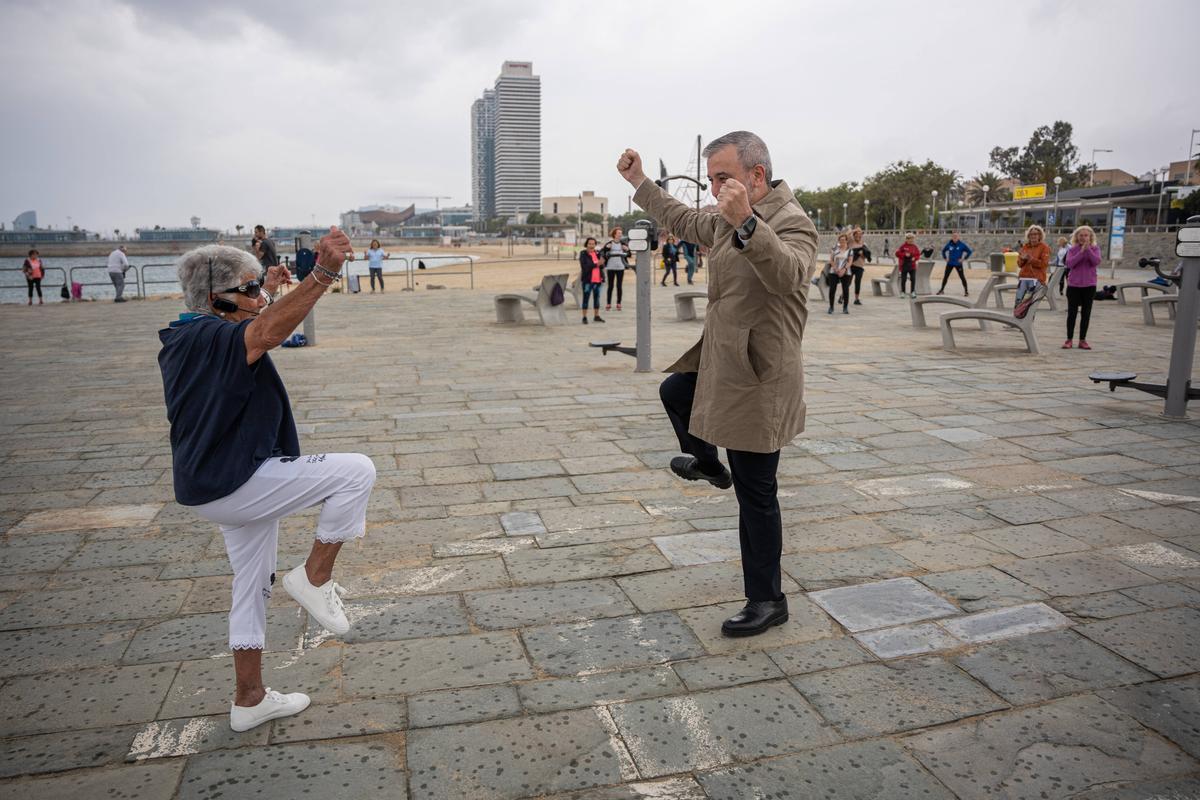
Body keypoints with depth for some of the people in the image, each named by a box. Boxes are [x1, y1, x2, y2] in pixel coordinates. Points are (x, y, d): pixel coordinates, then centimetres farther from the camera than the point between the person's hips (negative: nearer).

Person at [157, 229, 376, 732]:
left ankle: (249, 700, 33)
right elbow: (269, 331, -42)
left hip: (214, 485, 10)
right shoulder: (213, 338, -19)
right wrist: (322, 274, -54)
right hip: (236, 485, -10)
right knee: (356, 472, -13)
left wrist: (267, 291, 34)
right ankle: (314, 578, -2)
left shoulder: (183, 340, 12)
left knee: (253, 587, 20)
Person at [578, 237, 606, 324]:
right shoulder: (583, 254, -4)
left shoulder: (597, 253, 12)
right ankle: (584, 317, 1)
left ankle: (596, 316, 21)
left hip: (597, 279, 5)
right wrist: (596, 264, -24)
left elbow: (602, 266, 11)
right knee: (586, 297, -3)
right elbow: (584, 266, -17)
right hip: (587, 280, -5)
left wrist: (601, 264, -14)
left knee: (597, 297, 11)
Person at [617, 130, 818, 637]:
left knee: (756, 495, 0)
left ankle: (767, 601, 15)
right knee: (672, 393, 32)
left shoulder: (791, 222, -19)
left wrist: (747, 223, -55)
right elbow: (683, 221, 27)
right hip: (719, 364, 9)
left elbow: (789, 274, -41)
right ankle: (707, 463, 54)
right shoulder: (728, 221, 8)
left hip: (757, 378, -9)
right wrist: (639, 182, 31)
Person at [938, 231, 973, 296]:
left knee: (962, 277, -2)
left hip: (958, 264, -3)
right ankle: (942, 290, 20)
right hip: (950, 263, 3)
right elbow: (943, 250, 16)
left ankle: (966, 291, 6)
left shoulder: (962, 244, -9)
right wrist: (945, 258, 7)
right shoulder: (949, 244, -2)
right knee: (945, 276, 6)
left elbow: (969, 251, -3)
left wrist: (964, 259, -7)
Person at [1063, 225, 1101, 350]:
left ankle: (1082, 340, 10)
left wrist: (1088, 249, -22)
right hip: (1073, 285, -1)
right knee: (1072, 312, 1)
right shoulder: (1072, 249, 1)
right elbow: (1069, 264, -14)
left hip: (1089, 285, 1)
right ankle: (1069, 339, 6)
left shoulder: (1095, 248, 2)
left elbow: (1096, 262, -14)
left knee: (1086, 313, 4)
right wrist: (1081, 252, -21)